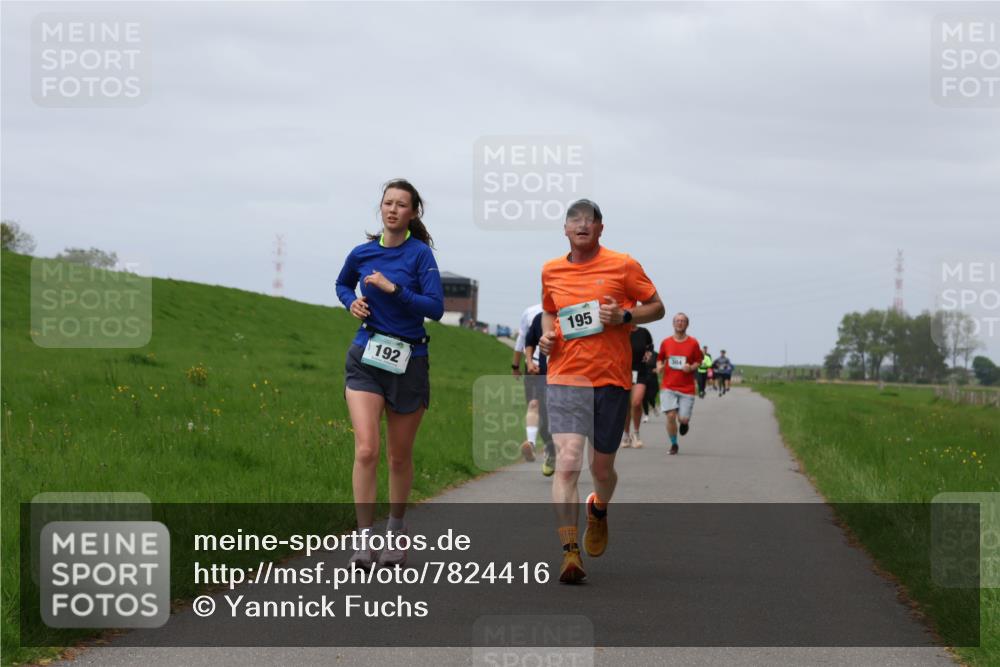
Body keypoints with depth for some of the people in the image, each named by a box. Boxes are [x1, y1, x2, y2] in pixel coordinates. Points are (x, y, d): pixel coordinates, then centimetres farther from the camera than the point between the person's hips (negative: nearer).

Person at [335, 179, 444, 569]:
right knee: (366, 449, -14)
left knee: (400, 455, 10)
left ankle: (396, 531, 30)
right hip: (366, 360, 1)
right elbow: (343, 284, 25)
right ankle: (364, 539, -13)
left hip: (408, 361, -1)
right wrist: (351, 302, 4)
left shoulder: (420, 254, -6)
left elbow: (436, 307, -15)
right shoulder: (362, 253, 4)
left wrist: (394, 289, -22)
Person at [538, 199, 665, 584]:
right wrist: (547, 335, 5)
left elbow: (657, 307, 6)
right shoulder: (551, 271, 9)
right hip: (565, 377, 1)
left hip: (612, 379, -1)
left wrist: (624, 316, -12)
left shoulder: (623, 266, 0)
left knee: (602, 468, 11)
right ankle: (570, 553, -19)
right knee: (567, 461, -17)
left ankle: (599, 510, 47)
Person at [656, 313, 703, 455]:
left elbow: (699, 362, 6)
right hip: (668, 386, 1)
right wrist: (659, 366, -5)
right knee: (670, 416, -12)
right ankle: (674, 444, 7)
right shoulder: (666, 342, 4)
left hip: (687, 387, -1)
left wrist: (691, 367, -15)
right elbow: (660, 359, 16)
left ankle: (685, 422, 36)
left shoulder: (693, 343, 0)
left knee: (683, 419, -4)